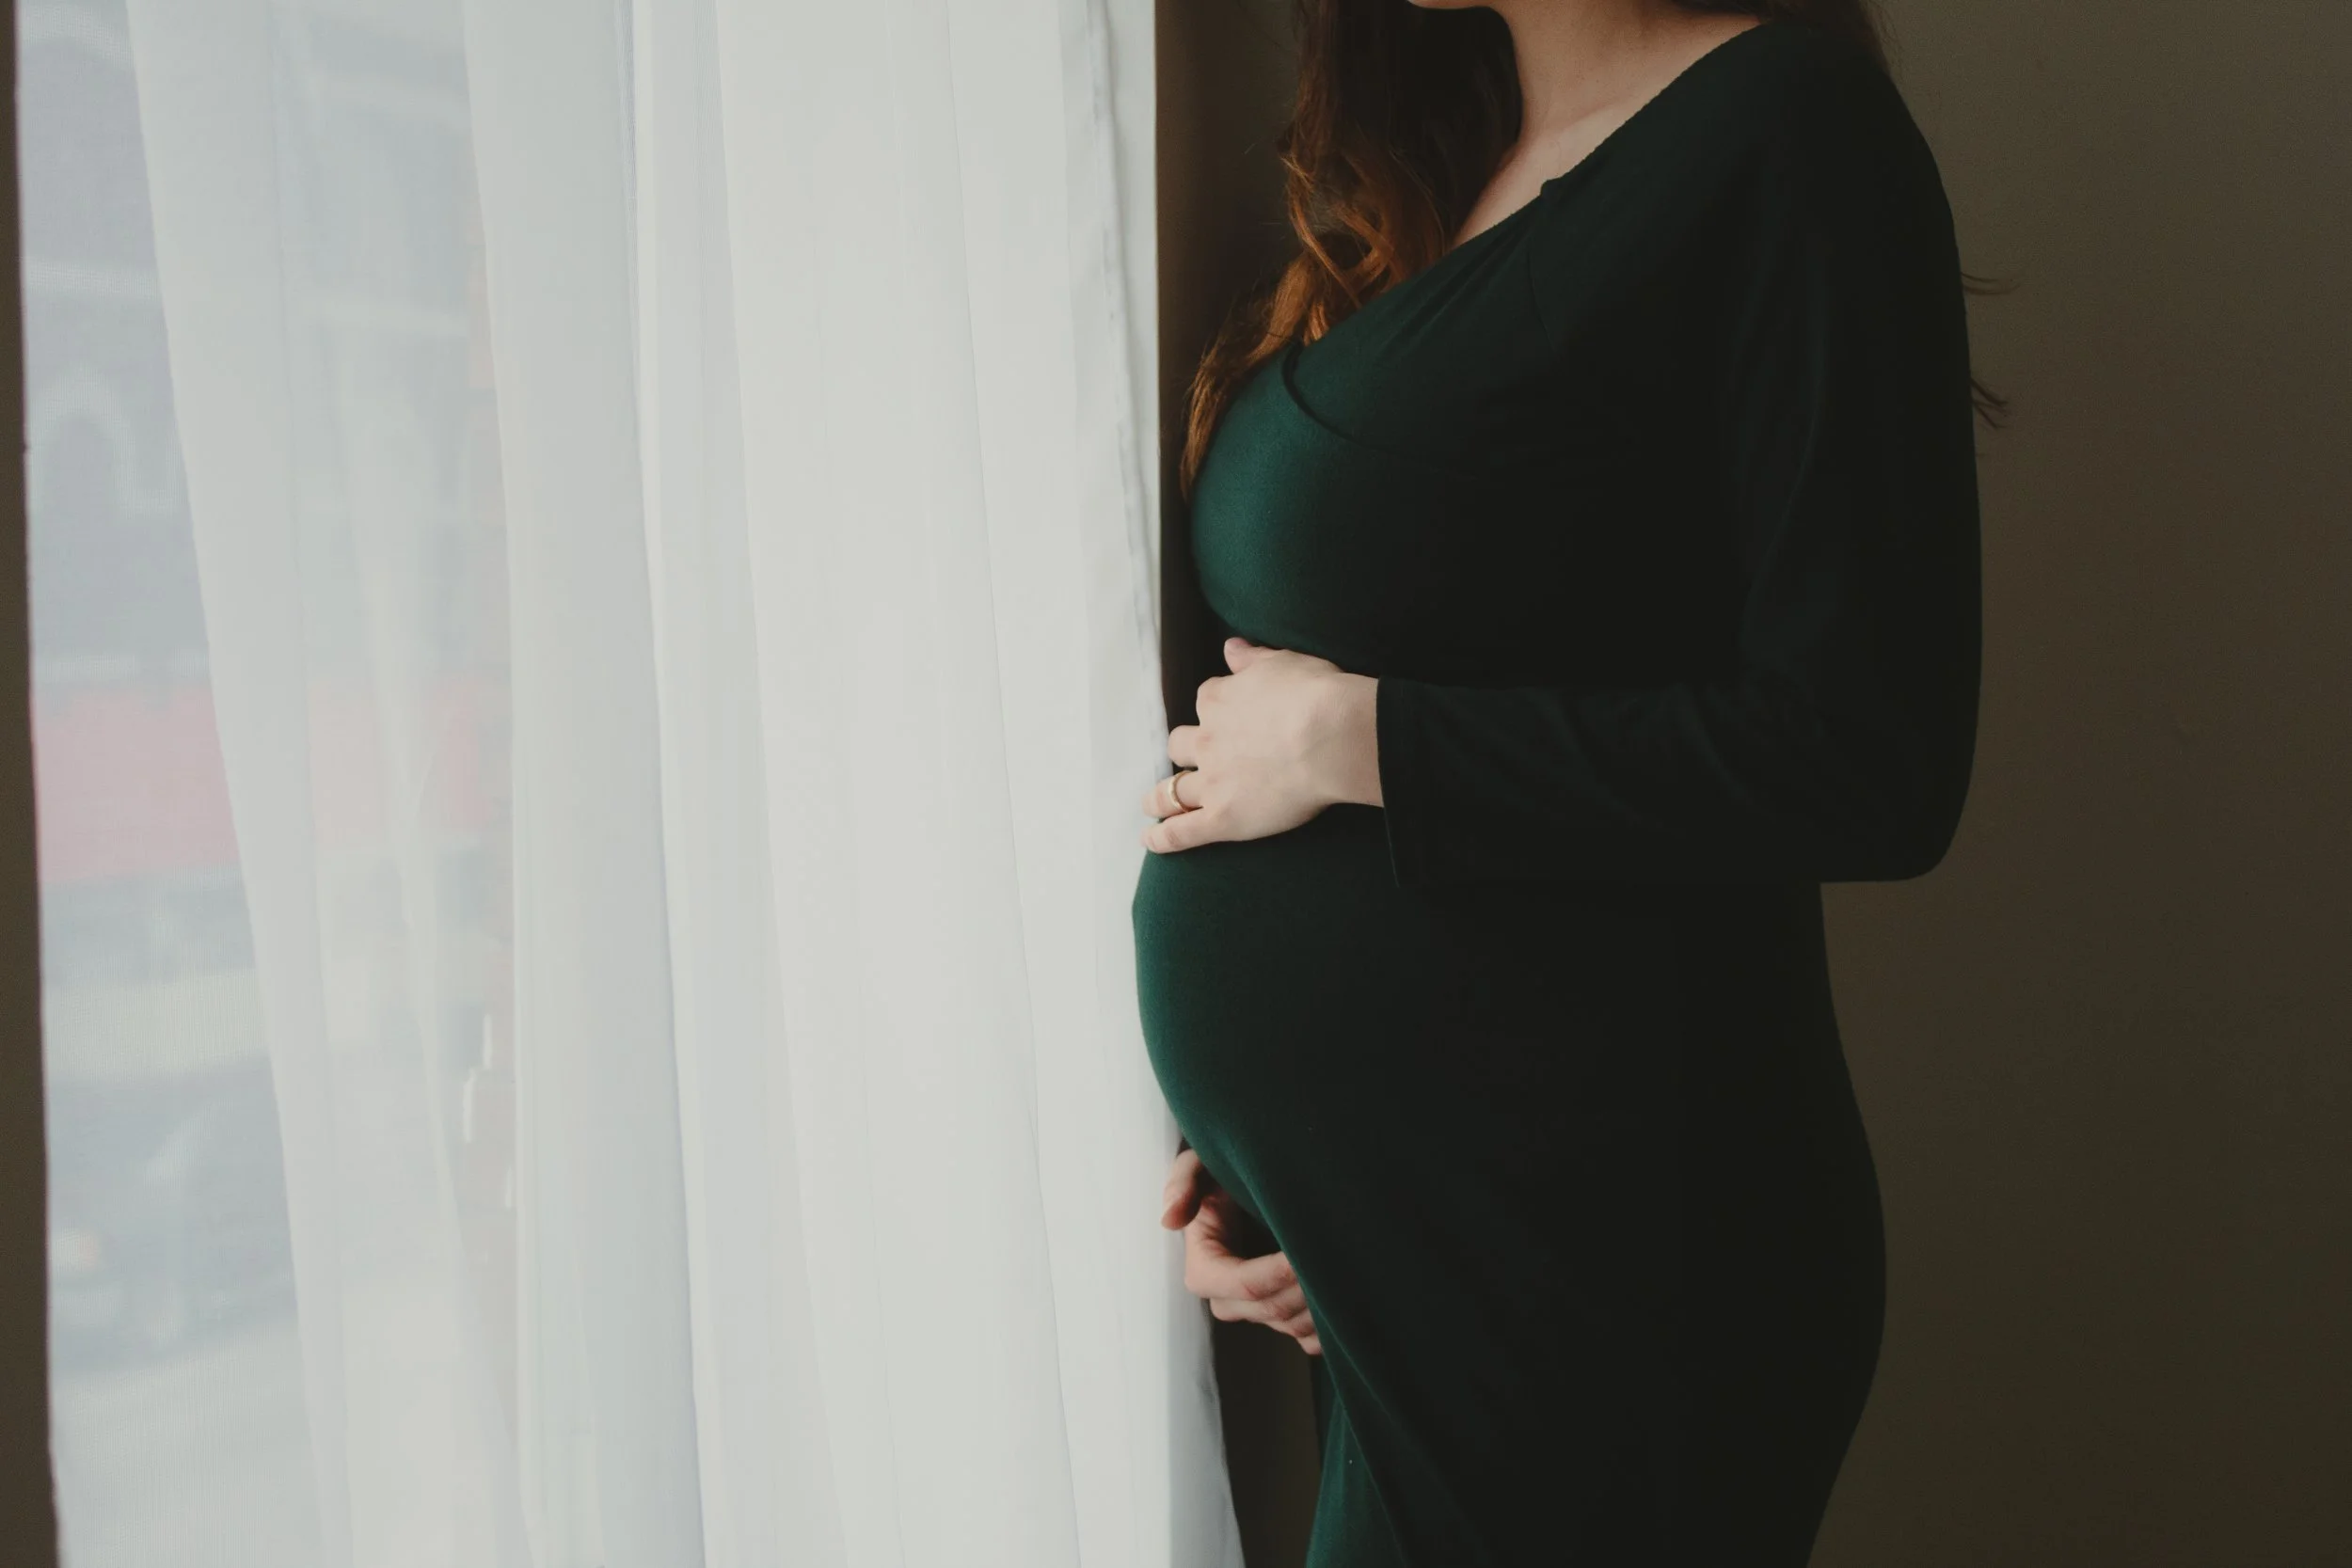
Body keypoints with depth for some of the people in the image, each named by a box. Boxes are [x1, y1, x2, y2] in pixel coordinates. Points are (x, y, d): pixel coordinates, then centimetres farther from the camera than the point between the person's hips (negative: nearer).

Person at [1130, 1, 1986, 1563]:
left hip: (1584, 1256, -7)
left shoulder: (1782, 127, -11)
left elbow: (1873, 762, -20)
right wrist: (1236, 1139, 6)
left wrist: (1351, 738, -15)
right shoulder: (1430, 177, 12)